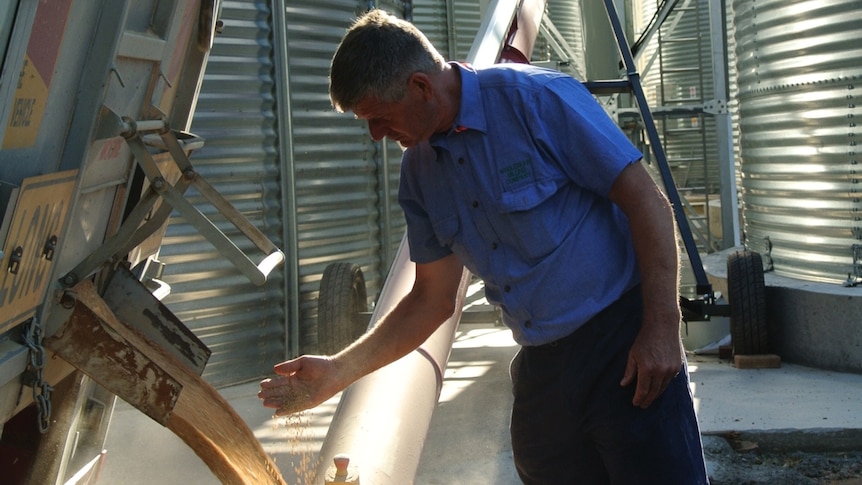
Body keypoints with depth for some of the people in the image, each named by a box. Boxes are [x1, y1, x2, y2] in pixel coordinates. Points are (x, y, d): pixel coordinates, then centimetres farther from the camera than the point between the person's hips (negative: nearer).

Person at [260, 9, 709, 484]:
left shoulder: (536, 97, -12)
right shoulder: (418, 172, 8)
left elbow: (647, 202, -12)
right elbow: (432, 299, 14)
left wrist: (662, 327, -18)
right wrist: (338, 371, 8)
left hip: (623, 343, -6)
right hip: (540, 369, 6)